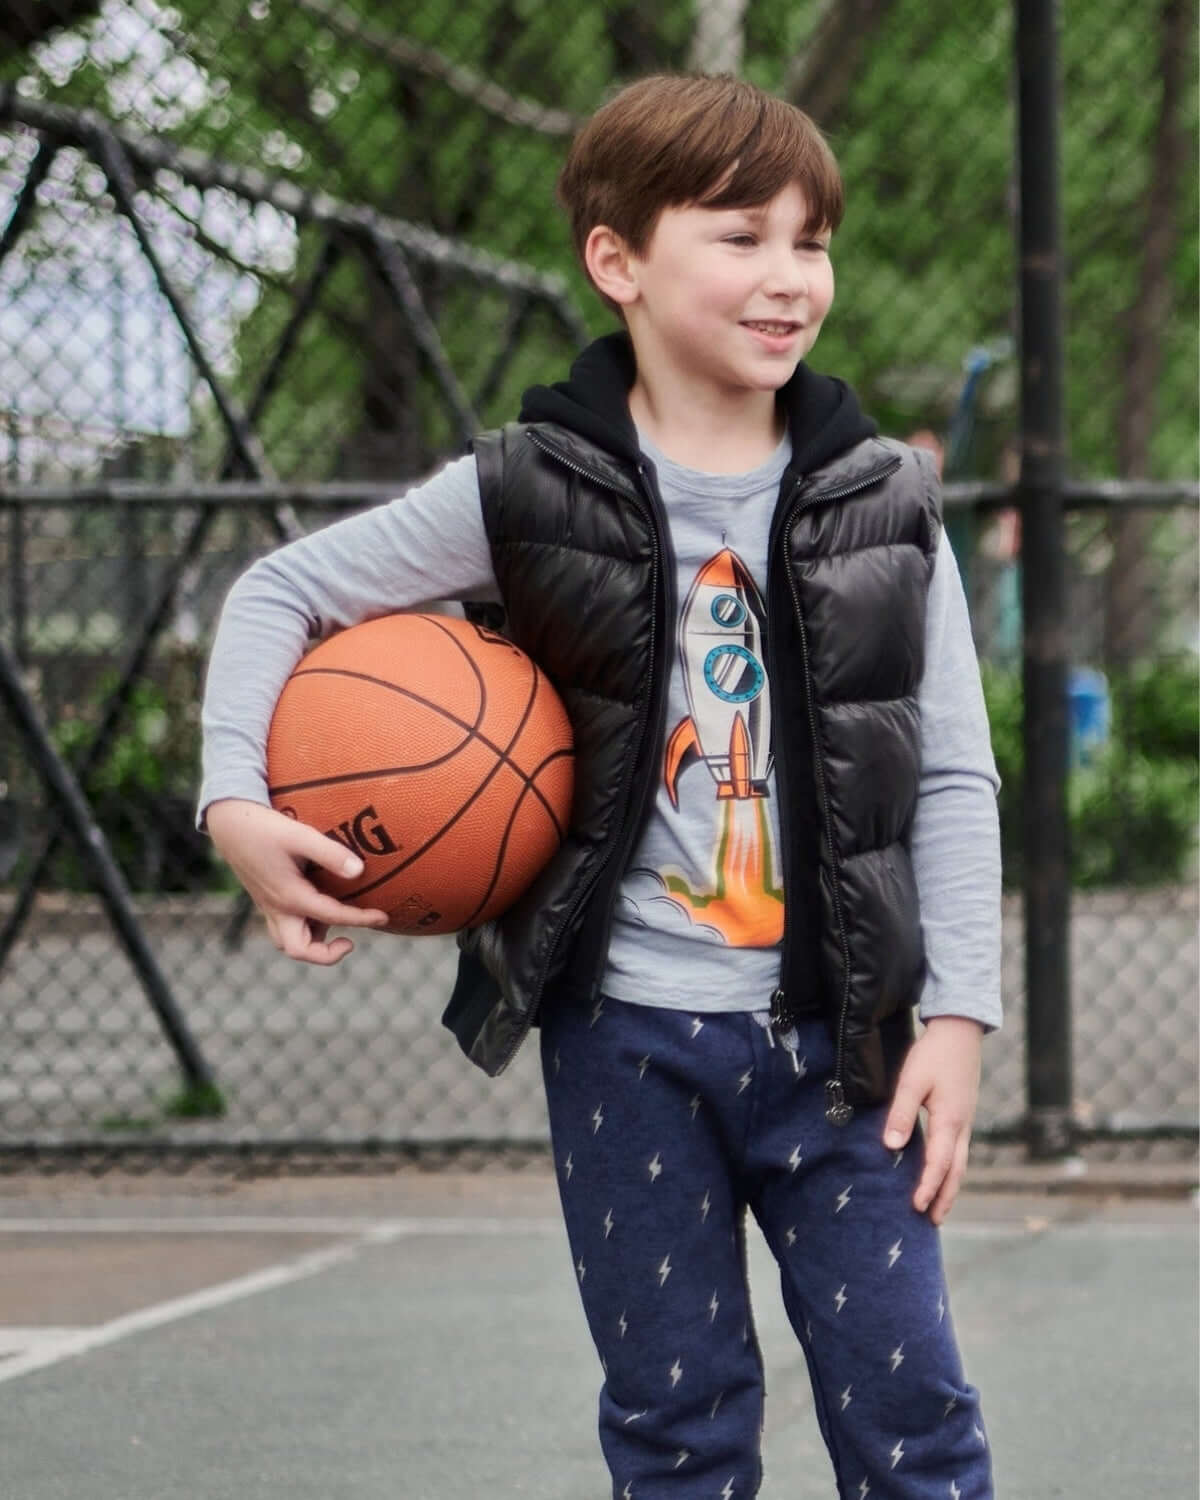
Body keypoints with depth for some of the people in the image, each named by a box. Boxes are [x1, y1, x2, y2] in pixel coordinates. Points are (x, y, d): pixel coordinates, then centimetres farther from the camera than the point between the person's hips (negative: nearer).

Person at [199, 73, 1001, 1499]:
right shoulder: (529, 494, -4)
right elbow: (282, 592, 4)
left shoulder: (882, 506, 1)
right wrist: (237, 802, -10)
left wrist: (956, 1012, -4)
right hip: (624, 1034, -1)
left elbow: (953, 777, 3)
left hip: (833, 1033, 1)